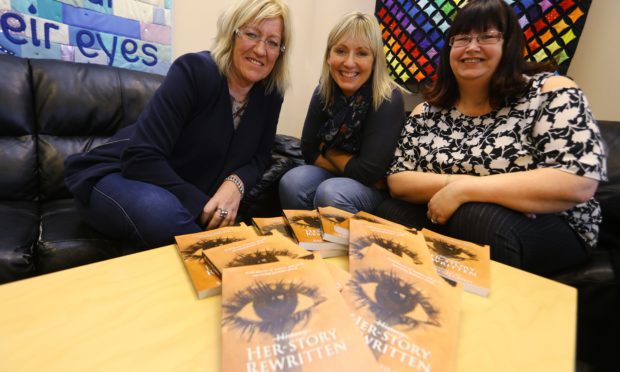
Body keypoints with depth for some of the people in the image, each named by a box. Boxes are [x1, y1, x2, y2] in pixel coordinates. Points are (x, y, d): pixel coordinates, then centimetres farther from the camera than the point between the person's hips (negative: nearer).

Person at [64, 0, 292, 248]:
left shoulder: (270, 94, -5)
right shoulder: (195, 70, -21)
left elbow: (259, 156, 0)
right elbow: (141, 157, -26)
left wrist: (236, 184, -22)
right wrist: (201, 206, -30)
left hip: (188, 194, 4)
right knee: (164, 214, -36)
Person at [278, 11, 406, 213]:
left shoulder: (389, 100, -22)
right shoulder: (323, 92, -7)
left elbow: (369, 172, -25)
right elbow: (309, 151, -6)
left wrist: (329, 152, -10)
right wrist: (349, 166, -16)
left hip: (377, 188, -4)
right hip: (335, 176, 4)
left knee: (330, 193, -31)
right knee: (293, 182, -22)